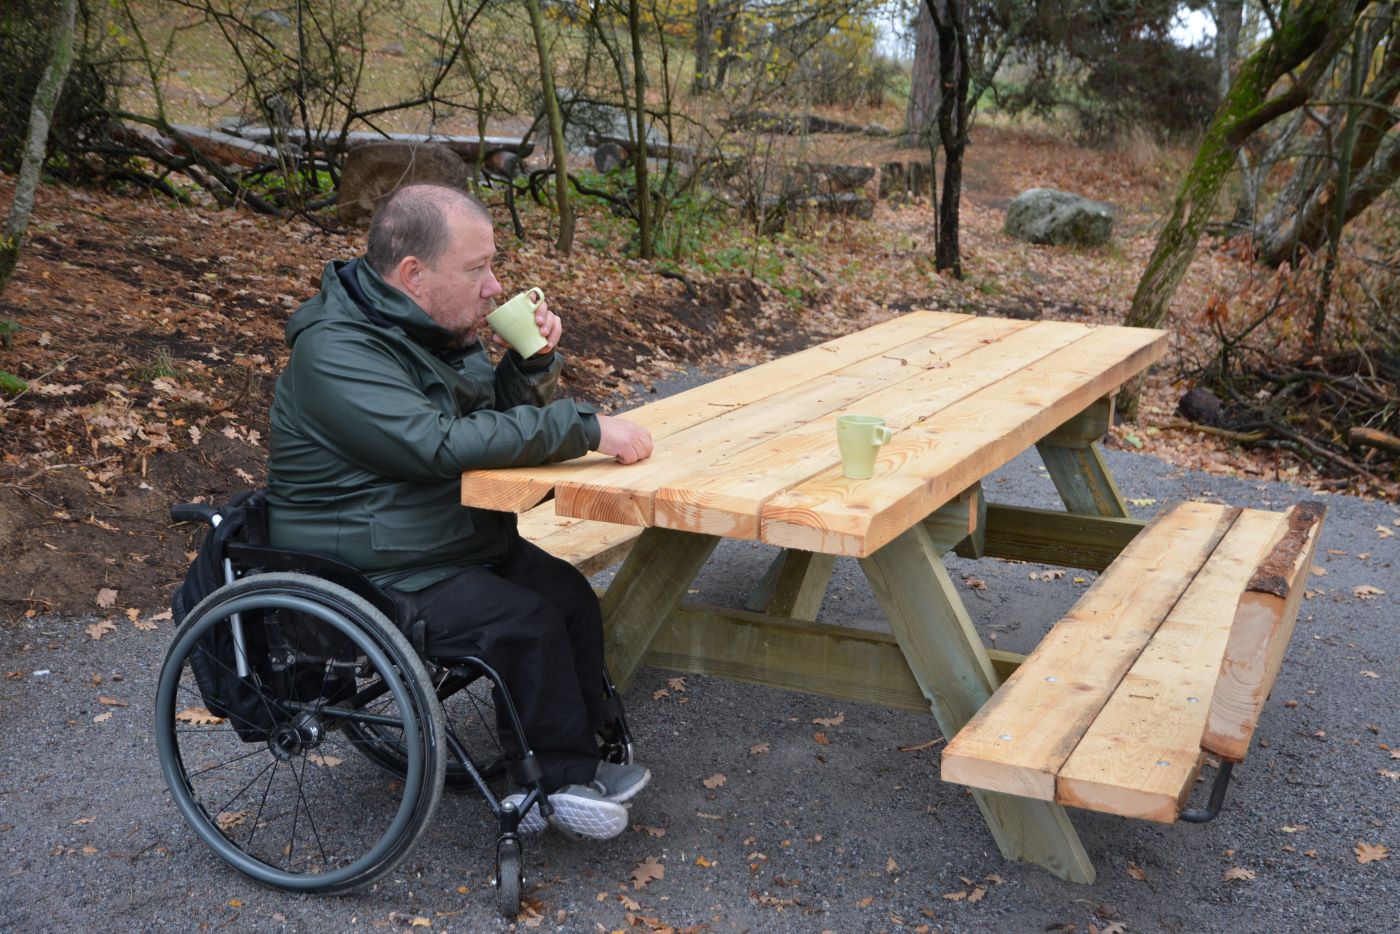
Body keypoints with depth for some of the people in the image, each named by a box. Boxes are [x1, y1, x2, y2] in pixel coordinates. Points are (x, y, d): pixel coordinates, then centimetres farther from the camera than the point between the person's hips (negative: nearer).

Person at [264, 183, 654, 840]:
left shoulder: (437, 327, 6)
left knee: (569, 594, -6)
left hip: (461, 539, 9)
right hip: (368, 576, -9)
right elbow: (442, 443, -34)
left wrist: (533, 361, -6)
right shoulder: (335, 351, -23)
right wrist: (587, 428, -32)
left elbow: (500, 413, 17)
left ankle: (571, 766, 3)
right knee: (525, 622, -21)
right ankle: (560, 779, -2)